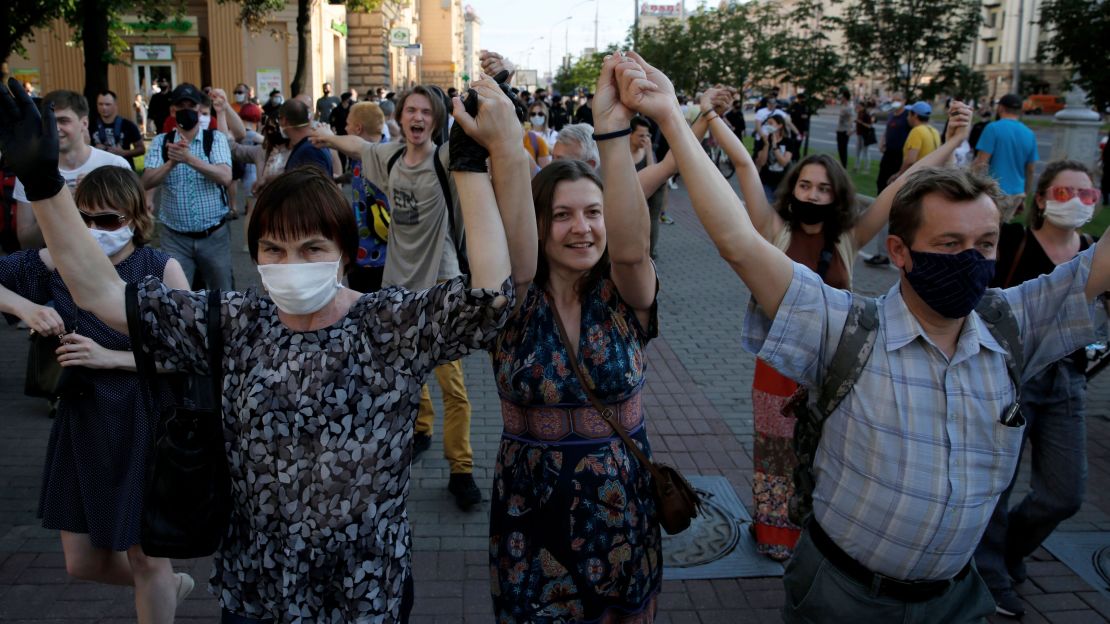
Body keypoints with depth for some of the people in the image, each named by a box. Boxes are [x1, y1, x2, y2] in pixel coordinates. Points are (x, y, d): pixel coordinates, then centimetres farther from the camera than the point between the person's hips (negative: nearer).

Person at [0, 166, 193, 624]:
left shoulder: (161, 269, -13)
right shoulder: (61, 259, -4)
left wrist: (110, 357, -23)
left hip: (145, 422, -4)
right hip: (82, 420, 4)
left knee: (145, 555, 10)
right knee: (83, 563, 14)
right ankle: (170, 586, 43)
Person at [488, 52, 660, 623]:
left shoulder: (624, 299, -7)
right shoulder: (517, 303, -8)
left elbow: (630, 247, -29)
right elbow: (514, 240, -30)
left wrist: (613, 133, -41)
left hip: (620, 513, 1)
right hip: (530, 517, 0)